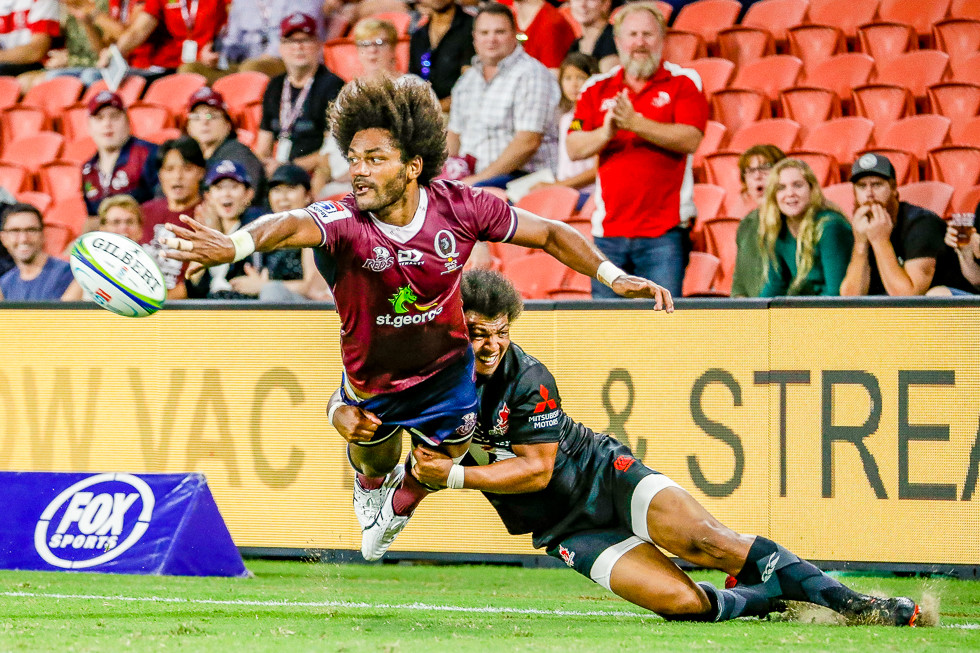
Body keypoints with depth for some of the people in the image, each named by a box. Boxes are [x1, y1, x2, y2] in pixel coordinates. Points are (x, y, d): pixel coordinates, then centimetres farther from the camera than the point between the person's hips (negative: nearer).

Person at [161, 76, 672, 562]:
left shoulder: (459, 208, -27)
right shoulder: (344, 221, -35)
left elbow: (549, 234, -11)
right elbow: (289, 225, -59)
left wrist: (614, 277, -17)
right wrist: (235, 245, -79)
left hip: (444, 372, 1)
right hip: (371, 376, -1)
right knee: (375, 460, 19)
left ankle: (399, 505, 53)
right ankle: (371, 481, 59)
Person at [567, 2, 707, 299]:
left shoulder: (683, 83, 4)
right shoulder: (597, 90, 12)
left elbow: (690, 140, -10)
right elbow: (574, 148, 4)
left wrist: (635, 124, -19)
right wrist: (606, 132, -17)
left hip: (664, 231, -3)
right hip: (609, 230, 3)